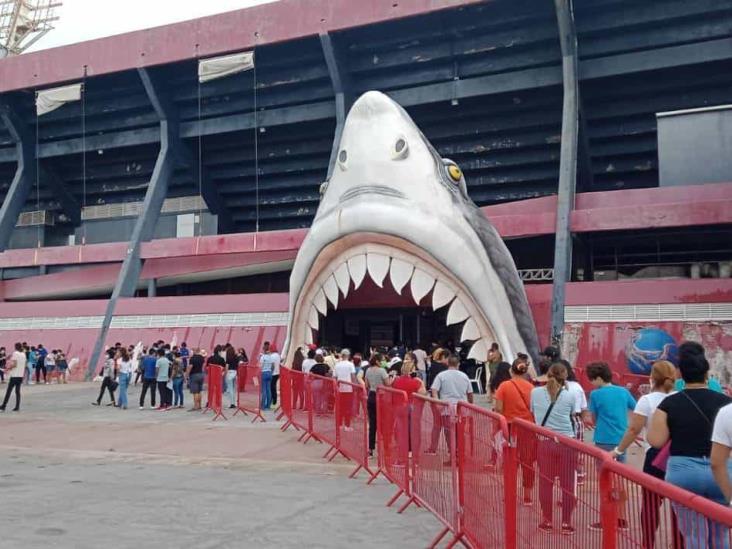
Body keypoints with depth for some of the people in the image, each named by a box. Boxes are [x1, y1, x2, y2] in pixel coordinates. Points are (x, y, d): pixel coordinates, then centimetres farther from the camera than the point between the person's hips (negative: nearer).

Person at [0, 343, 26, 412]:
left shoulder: (15, 353, -8)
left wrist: (8, 368, -3)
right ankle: (17, 407, 4)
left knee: (8, 391, -1)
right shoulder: (24, 354, 10)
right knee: (17, 391, 8)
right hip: (20, 375, 6)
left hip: (14, 375, -6)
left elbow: (14, 364, -16)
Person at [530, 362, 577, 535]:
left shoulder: (535, 392, 0)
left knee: (545, 482, 10)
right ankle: (566, 523, 14)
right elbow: (572, 416, 11)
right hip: (566, 443, -1)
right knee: (567, 484, 8)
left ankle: (547, 521, 19)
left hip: (545, 442, 1)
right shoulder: (569, 396, -3)